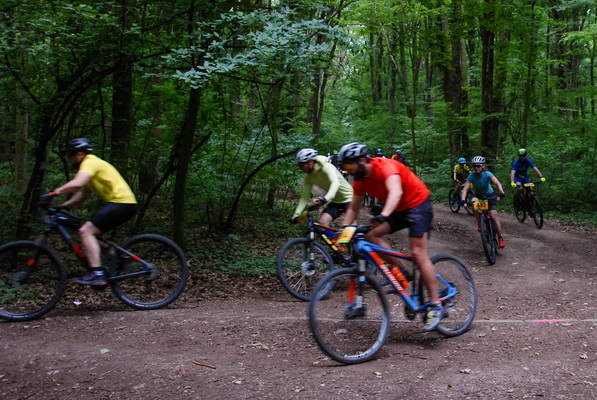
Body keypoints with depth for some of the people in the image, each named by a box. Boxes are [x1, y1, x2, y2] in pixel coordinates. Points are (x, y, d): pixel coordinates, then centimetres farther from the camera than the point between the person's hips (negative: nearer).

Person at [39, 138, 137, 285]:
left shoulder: (90, 163, -8)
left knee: (86, 231, -15)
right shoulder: (92, 164, 24)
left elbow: (76, 183, -26)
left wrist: (53, 193, -21)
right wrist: (63, 206, 16)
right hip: (125, 203, 10)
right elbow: (82, 194, 24)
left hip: (121, 203, -10)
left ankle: (97, 274, -22)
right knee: (91, 233, 16)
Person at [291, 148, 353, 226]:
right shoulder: (309, 177, -4)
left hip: (348, 198, -6)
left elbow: (336, 183, -42)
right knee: (322, 222, -13)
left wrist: (324, 199, -58)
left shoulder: (326, 167, -25)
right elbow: (304, 197, -4)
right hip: (335, 202, 6)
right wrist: (296, 214, -17)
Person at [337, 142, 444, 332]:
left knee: (418, 253, -16)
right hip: (398, 209, 7)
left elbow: (396, 192, -45)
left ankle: (436, 306, -10)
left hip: (418, 204, -7)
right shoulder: (360, 181, -4)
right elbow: (353, 209, 3)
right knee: (370, 234, -14)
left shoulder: (385, 166, -27)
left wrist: (383, 216, -61)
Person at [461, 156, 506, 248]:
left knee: (493, 215, -16)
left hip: (490, 195, -1)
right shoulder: (472, 176, -21)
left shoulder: (487, 174, -24)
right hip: (478, 195, 2)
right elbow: (465, 188, -28)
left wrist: (501, 192, -56)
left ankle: (500, 237, -4)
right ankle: (479, 222, -12)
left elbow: (497, 183, -36)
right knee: (474, 203, -34)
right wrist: (463, 200, -44)